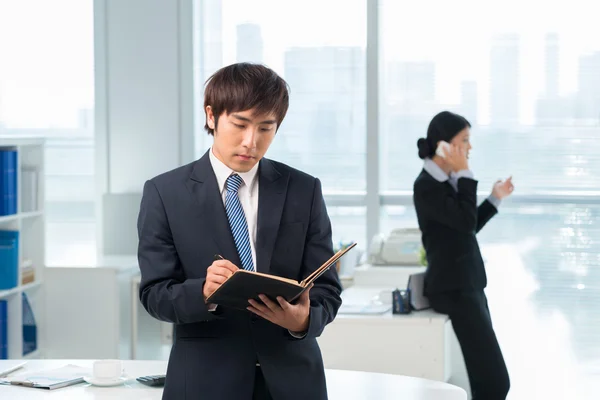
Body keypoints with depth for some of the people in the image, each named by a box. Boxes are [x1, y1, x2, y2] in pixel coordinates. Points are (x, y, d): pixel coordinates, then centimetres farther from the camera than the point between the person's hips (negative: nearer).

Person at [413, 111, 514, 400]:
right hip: (453, 288, -10)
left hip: (467, 284, 10)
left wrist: (495, 198, 21)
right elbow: (465, 222, -21)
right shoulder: (426, 185, -13)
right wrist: (464, 174, -14)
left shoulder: (448, 180, 12)